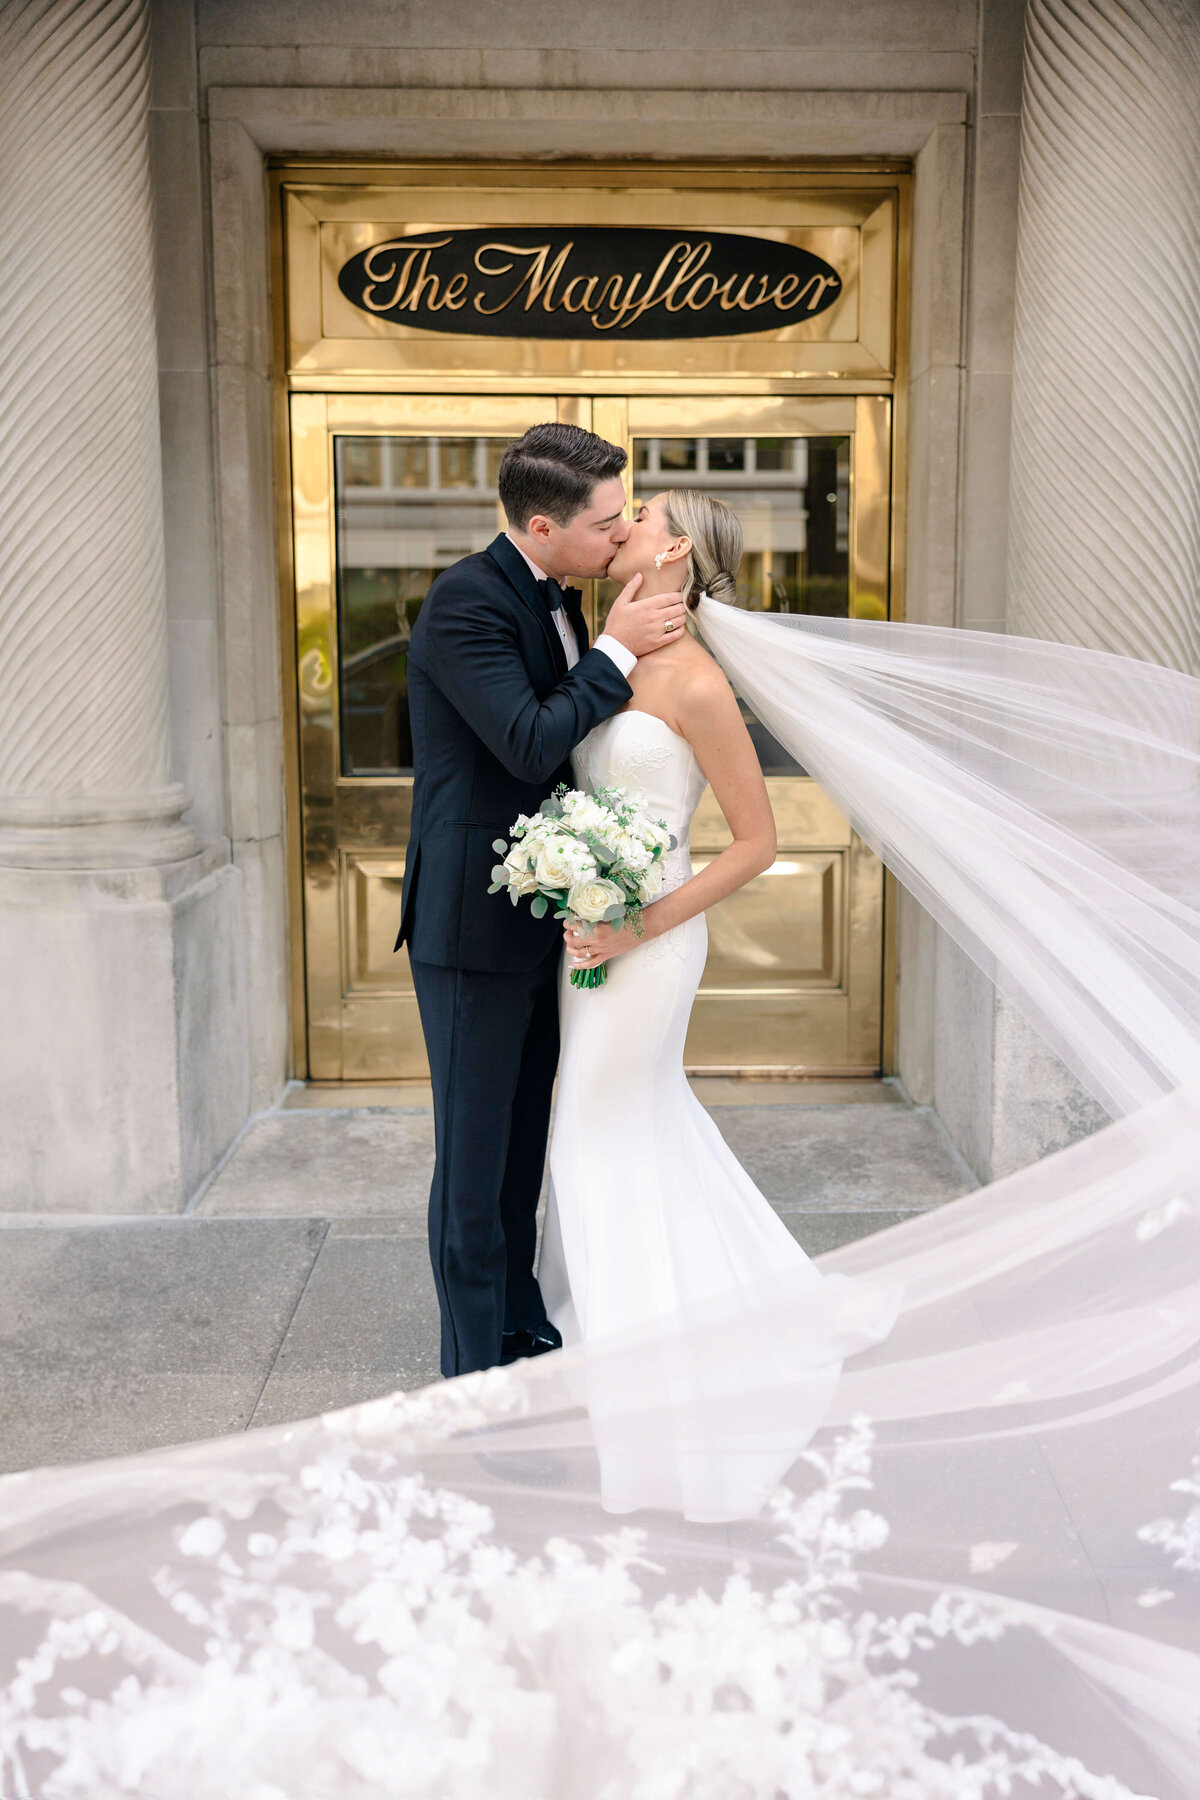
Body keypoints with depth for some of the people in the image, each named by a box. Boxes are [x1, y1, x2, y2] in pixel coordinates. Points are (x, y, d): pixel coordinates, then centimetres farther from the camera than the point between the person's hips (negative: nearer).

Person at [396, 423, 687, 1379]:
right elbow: (531, 745, -25)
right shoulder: (467, 600, -18)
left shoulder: (555, 596, 9)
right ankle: (476, 1371, 17)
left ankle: (522, 1326, 36)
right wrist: (617, 650, -17)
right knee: (475, 1150, 3)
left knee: (526, 1139, 20)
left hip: (539, 914, 9)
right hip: (474, 920, -9)